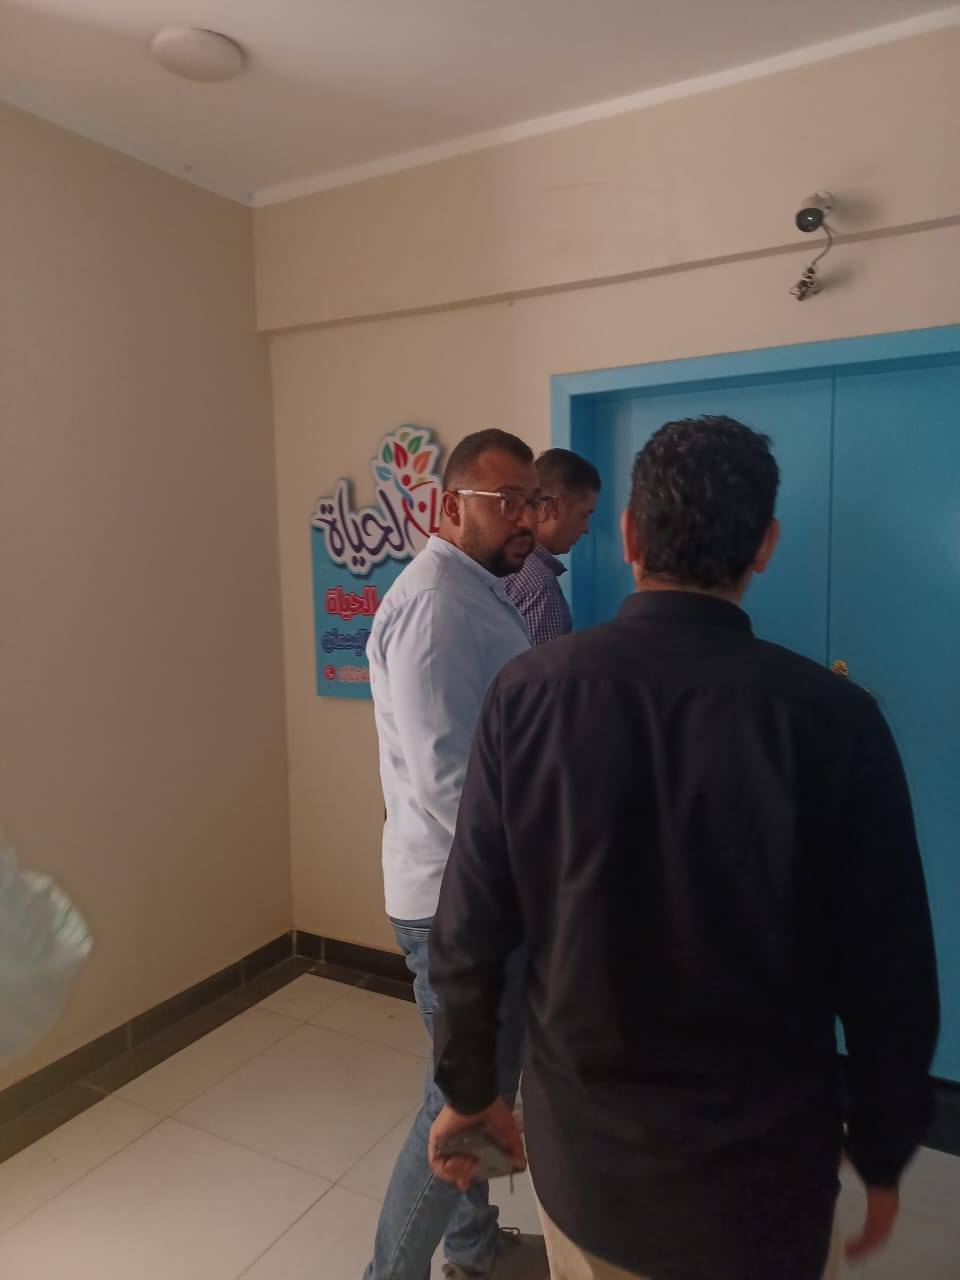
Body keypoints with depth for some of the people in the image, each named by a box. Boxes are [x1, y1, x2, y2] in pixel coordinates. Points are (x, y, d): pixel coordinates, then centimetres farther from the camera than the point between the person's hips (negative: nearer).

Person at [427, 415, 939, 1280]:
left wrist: (468, 1090, 8)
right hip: (757, 1164, -1)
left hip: (579, 1143, 2)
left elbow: (471, 928, -9)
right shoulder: (834, 717, -20)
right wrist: (883, 1155, 8)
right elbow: (889, 974, -10)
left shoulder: (531, 691, -16)